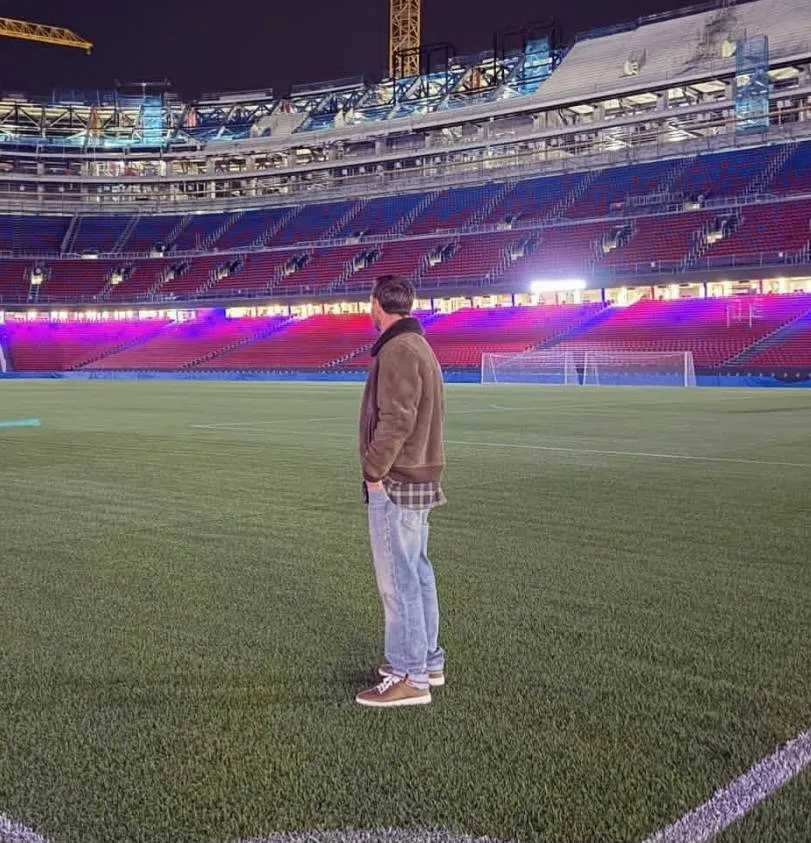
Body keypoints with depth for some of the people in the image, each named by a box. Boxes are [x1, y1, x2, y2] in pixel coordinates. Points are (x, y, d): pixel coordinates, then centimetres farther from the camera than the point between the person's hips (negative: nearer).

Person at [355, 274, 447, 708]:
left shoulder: (398, 351, -17)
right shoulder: (419, 346, 15)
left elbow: (395, 421, -23)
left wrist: (374, 471, -15)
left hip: (396, 483, -11)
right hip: (420, 478, 11)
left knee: (398, 579, -5)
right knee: (417, 573, 17)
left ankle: (410, 677, 2)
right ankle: (427, 660, 27)